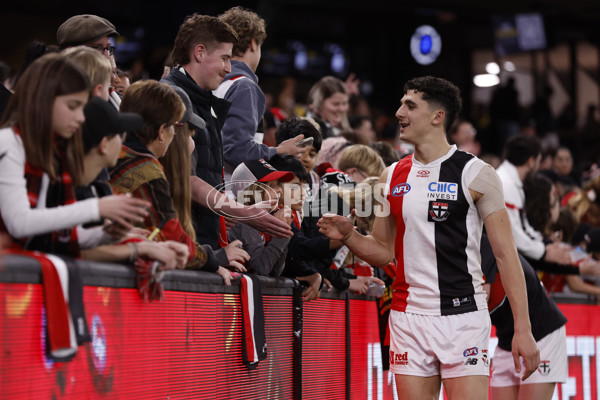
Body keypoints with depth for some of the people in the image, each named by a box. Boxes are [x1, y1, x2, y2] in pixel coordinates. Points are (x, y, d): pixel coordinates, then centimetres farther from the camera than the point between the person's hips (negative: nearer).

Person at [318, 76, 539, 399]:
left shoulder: (475, 174, -5)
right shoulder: (391, 178, 10)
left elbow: (506, 254, -5)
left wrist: (523, 329, -11)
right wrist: (348, 236, -4)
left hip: (463, 316, -4)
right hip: (408, 319, 5)